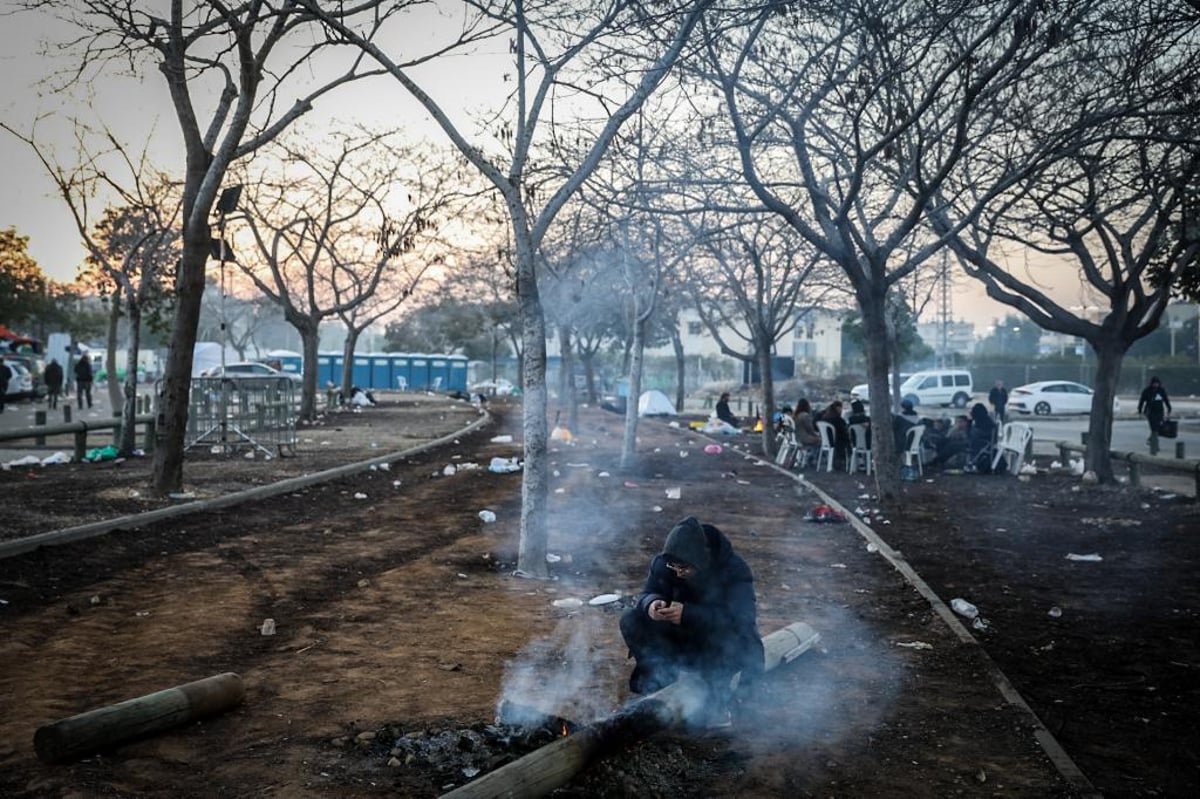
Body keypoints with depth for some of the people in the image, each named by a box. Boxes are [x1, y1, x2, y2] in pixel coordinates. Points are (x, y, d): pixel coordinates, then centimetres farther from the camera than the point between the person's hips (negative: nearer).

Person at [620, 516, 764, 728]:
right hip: (680, 641, 3)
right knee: (631, 621, -18)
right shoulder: (663, 563, -13)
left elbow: (740, 618, -36)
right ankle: (660, 685, -9)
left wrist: (688, 614, -47)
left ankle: (717, 698, -14)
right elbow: (648, 594, -5)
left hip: (722, 646, -3)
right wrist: (652, 604, -33)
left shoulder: (735, 569, -26)